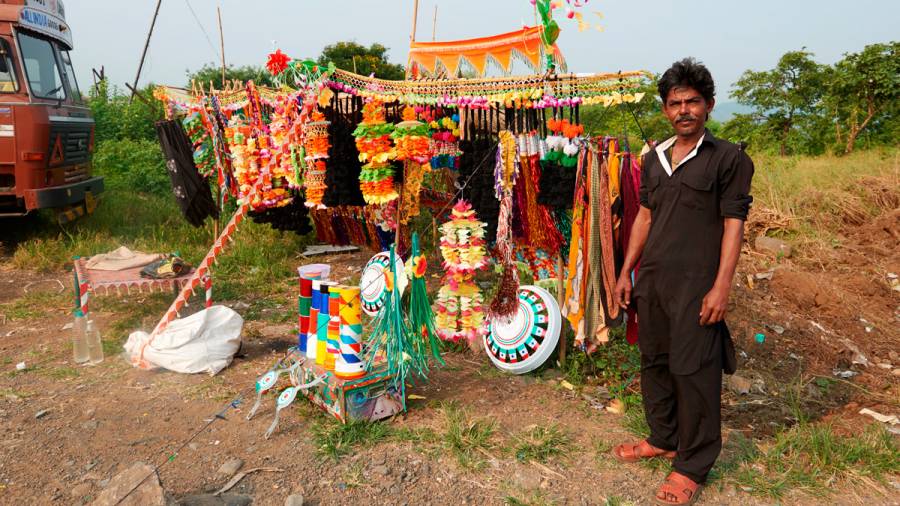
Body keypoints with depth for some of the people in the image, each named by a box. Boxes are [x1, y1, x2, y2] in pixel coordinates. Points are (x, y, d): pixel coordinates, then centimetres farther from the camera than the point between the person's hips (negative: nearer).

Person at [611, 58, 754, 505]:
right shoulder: (654, 158, 13)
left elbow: (733, 225, -8)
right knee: (654, 362, 14)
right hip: (651, 280, 6)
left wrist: (721, 287, -15)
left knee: (693, 370, -1)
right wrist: (626, 271, 14)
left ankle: (692, 465, 13)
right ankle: (663, 439, 32)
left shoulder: (728, 158, -4)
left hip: (695, 284, -6)